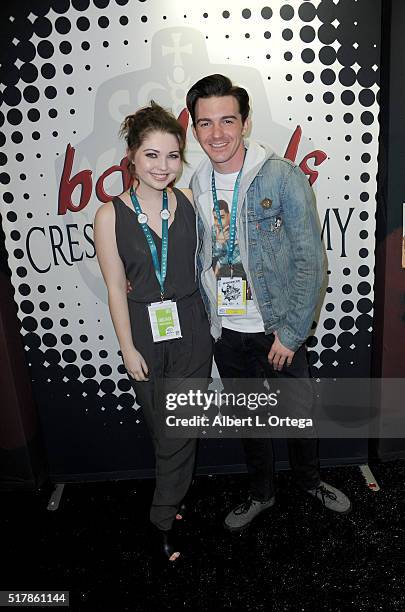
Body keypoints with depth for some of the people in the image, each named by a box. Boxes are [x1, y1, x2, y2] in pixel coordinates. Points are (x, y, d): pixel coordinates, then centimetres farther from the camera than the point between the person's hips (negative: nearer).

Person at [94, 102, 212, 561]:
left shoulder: (189, 203, -4)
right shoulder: (110, 215, -9)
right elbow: (116, 289, -6)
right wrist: (128, 348, -6)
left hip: (190, 328, 1)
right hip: (143, 331, -1)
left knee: (178, 427, 9)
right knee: (160, 426, 14)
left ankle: (163, 519, 33)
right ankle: (175, 490, 42)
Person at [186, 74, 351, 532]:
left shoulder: (283, 177, -15)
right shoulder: (194, 185, 0)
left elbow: (309, 259, -15)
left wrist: (290, 332, -16)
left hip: (277, 330, -3)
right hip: (224, 333, 4)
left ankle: (310, 480, 46)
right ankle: (261, 493, 44)